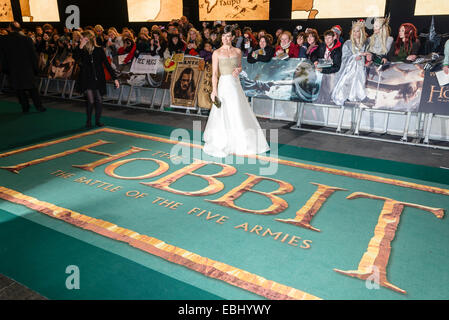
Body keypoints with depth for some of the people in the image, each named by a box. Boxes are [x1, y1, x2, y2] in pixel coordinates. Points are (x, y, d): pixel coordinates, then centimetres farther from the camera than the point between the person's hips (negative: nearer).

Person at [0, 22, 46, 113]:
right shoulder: (27, 39, -9)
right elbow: (33, 55, -5)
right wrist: (35, 68, 4)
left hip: (13, 70, 0)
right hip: (27, 69, 0)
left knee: (19, 90, 9)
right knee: (32, 89, 9)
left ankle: (25, 108, 11)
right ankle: (39, 106, 7)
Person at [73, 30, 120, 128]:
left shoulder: (99, 50, -1)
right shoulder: (82, 50, 3)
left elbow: (107, 64, -2)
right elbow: (75, 57, -16)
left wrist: (115, 78, -6)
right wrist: (81, 46, -22)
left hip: (98, 79, 0)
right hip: (87, 79, 0)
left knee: (99, 101, 1)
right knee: (90, 101, -9)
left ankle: (98, 121, 20)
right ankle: (88, 121, 11)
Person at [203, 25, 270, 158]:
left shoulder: (238, 51, 9)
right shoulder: (217, 53, -1)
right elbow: (214, 73, -5)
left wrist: (238, 70, -5)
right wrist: (214, 90, -13)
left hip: (236, 85, 4)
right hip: (224, 85, -4)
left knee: (239, 114, 8)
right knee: (223, 115, 1)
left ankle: (241, 144, 22)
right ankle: (222, 144, 16)